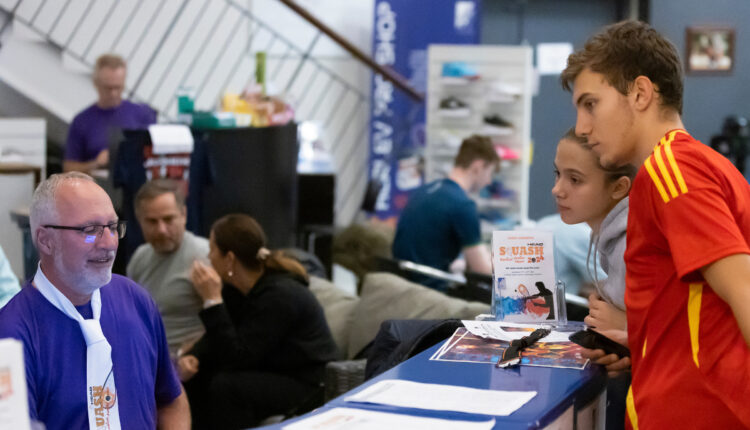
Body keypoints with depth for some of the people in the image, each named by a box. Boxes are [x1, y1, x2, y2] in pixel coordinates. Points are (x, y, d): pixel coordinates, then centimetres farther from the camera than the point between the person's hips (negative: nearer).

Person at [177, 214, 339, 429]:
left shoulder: (279, 296, -26)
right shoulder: (237, 288, 0)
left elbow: (236, 357, -28)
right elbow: (215, 339, 7)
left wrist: (212, 300, -30)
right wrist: (191, 357, -15)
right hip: (268, 371, 8)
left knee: (225, 386, -30)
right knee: (195, 377, -8)